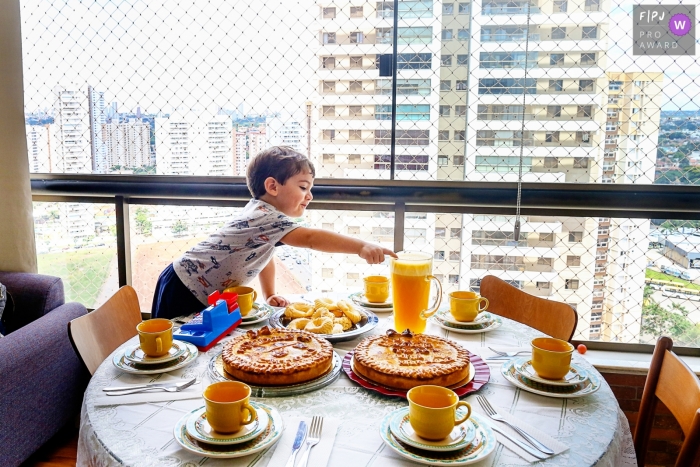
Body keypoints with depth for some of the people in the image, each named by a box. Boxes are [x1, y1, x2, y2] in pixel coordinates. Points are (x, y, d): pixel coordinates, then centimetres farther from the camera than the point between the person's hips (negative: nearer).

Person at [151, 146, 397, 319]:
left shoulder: (261, 211, 3)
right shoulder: (266, 218, -28)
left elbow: (265, 254, 15)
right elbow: (311, 238, -42)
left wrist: (270, 295, 8)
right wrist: (361, 247, -50)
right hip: (183, 292, -9)